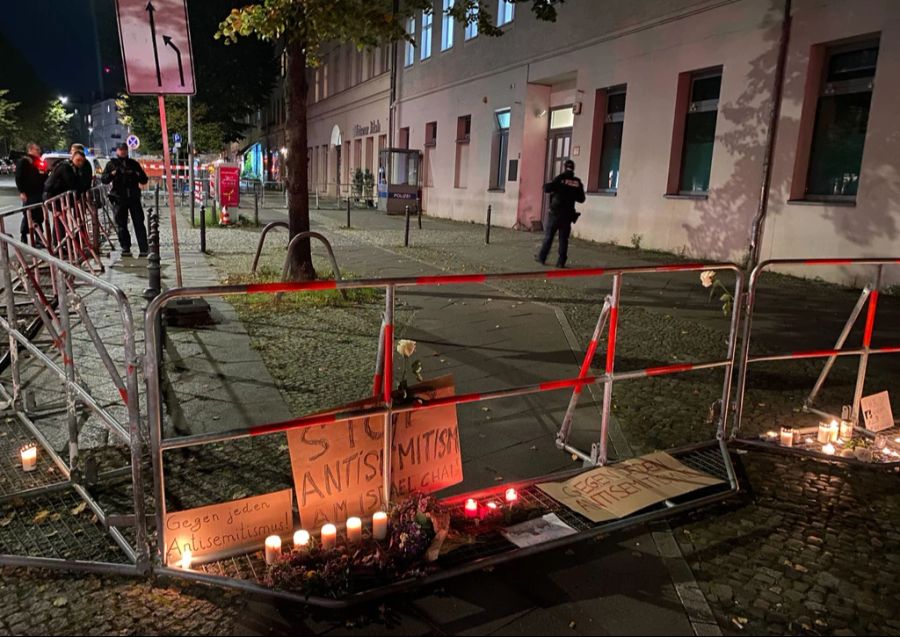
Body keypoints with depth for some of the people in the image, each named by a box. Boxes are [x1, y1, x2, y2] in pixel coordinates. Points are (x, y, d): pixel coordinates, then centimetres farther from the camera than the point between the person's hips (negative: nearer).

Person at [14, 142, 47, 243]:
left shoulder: (39, 162, 18)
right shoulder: (23, 161, -5)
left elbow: (43, 178, 26)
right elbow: (18, 177, -11)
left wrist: (45, 173, 6)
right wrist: (22, 192, -17)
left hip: (38, 193, 7)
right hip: (28, 194, -7)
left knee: (39, 216, 8)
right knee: (28, 217, -4)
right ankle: (24, 239, 5)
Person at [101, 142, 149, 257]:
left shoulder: (133, 164, 14)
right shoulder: (111, 164, 10)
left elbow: (144, 179, 13)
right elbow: (103, 179, 2)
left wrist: (137, 175, -9)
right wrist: (112, 174, -17)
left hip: (134, 197, 0)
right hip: (119, 198, 0)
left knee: (139, 223, -2)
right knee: (121, 225, 2)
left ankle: (144, 249, -4)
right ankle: (125, 248, 8)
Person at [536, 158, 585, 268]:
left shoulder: (560, 178, -9)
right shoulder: (577, 182, 3)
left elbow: (547, 189, -15)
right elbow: (581, 199, 9)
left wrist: (546, 185, 7)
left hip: (555, 213, -2)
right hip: (568, 215, 3)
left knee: (548, 236, 7)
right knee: (563, 239, 6)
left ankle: (542, 258, 14)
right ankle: (561, 261, 4)